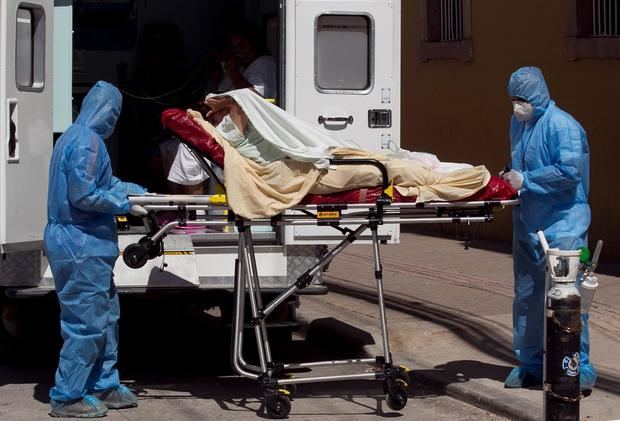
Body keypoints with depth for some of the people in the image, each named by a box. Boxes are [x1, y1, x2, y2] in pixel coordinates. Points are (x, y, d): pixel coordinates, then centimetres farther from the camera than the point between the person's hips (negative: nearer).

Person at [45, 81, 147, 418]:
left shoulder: (76, 137, 16)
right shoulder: (87, 141, -16)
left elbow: (107, 184, 20)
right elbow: (84, 194, -22)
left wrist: (143, 192, 14)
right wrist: (126, 206, -12)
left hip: (83, 246, 10)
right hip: (82, 247, -10)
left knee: (106, 317, 16)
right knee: (86, 323, -5)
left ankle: (104, 386, 24)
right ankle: (67, 397, 1)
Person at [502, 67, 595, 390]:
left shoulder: (562, 126, -14)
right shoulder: (518, 124, 14)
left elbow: (570, 170, -24)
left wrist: (526, 180, -18)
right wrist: (510, 177, 6)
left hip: (562, 226, -9)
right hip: (527, 224, 9)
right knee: (526, 296, 12)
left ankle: (581, 369, -3)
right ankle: (529, 365, 22)